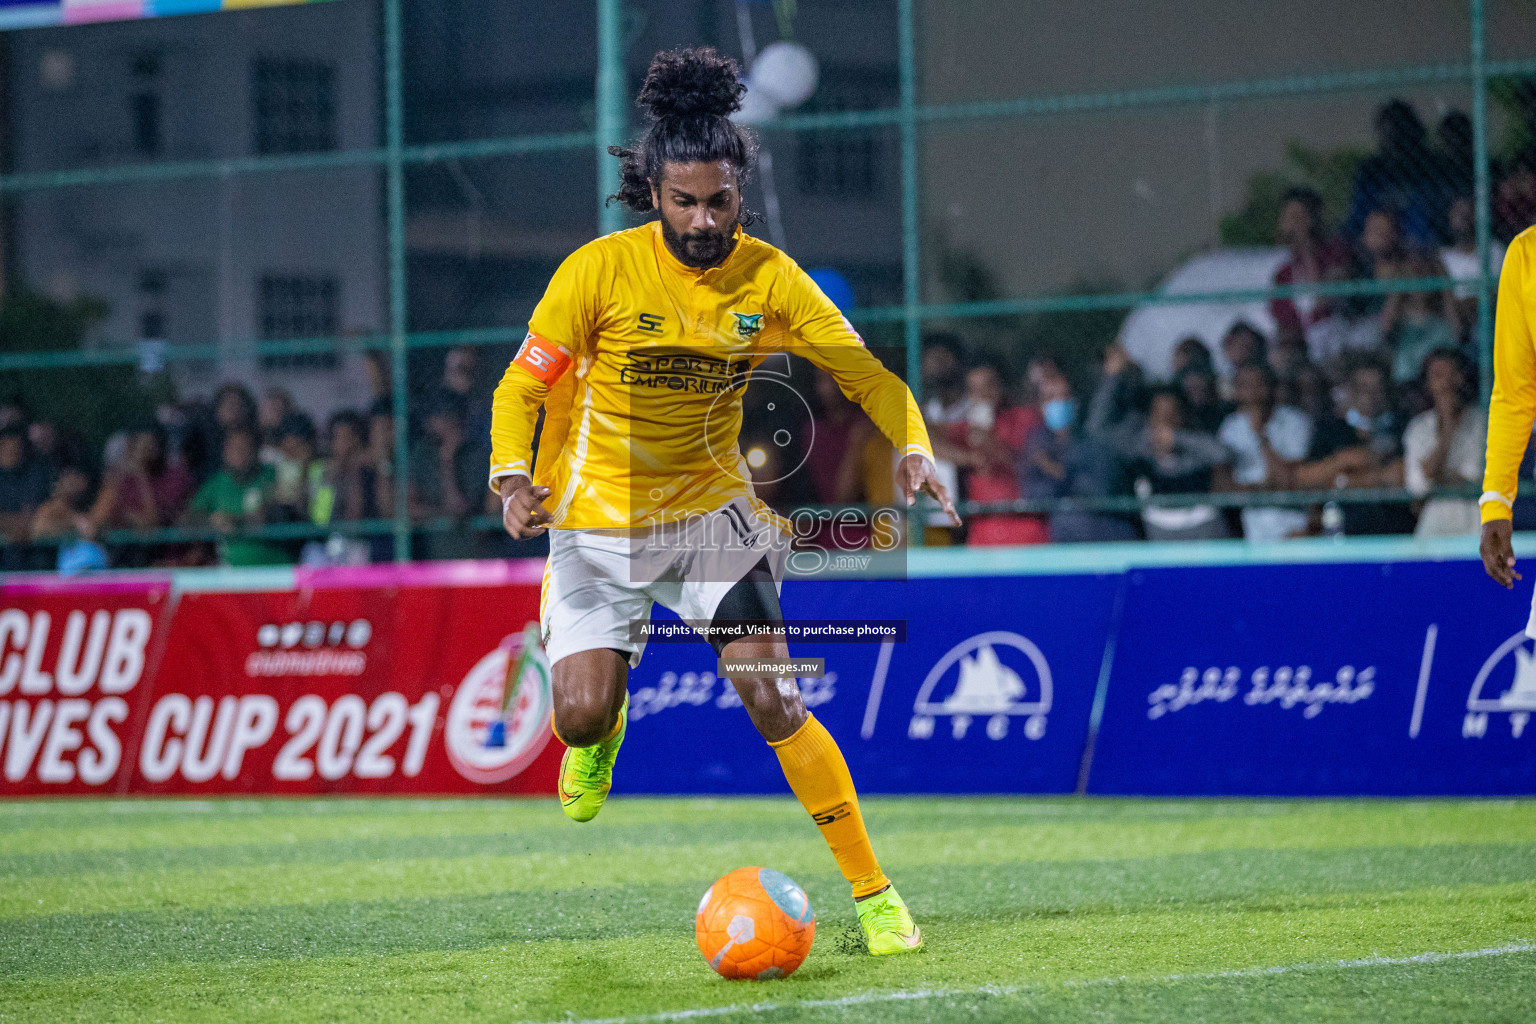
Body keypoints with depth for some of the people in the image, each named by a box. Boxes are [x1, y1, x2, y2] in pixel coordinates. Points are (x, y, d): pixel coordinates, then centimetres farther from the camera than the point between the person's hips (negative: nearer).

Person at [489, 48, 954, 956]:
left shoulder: (769, 278, -9)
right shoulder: (599, 270, -15)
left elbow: (867, 372, -2)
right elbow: (523, 385, -10)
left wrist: (913, 447, -21)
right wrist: (514, 477, -28)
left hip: (712, 507, 1)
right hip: (598, 514, -1)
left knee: (771, 697, -14)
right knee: (582, 712, -12)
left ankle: (873, 891, -8)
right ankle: (602, 733, 30)